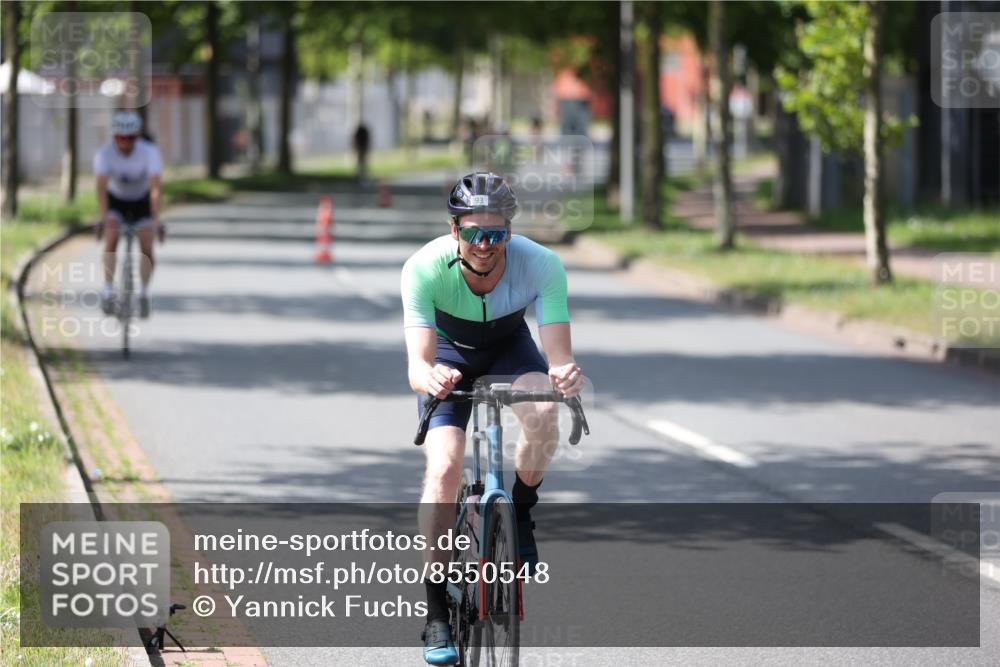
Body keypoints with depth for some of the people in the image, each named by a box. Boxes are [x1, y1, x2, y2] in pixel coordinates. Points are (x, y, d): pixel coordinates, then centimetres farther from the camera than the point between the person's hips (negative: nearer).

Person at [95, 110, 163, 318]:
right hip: (116, 201, 0)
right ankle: (108, 291, -15)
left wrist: (155, 221, -45)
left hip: (142, 201, 0)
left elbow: (155, 188, -36)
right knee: (111, 240, -24)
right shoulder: (105, 153, -27)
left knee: (146, 248, -13)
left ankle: (144, 293, 8)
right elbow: (101, 187, -34)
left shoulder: (150, 152, -29)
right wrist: (104, 218, -46)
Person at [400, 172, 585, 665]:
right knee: (443, 467, -21)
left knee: (542, 413, -33)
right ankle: (436, 613, -10)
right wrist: (430, 378, -64)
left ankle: (521, 514, -4)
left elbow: (559, 357, -36)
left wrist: (565, 375, -60)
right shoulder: (425, 269, -34)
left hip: (509, 345, 1)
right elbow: (417, 364, -40)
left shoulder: (541, 265, -33)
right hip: (449, 351, -1)